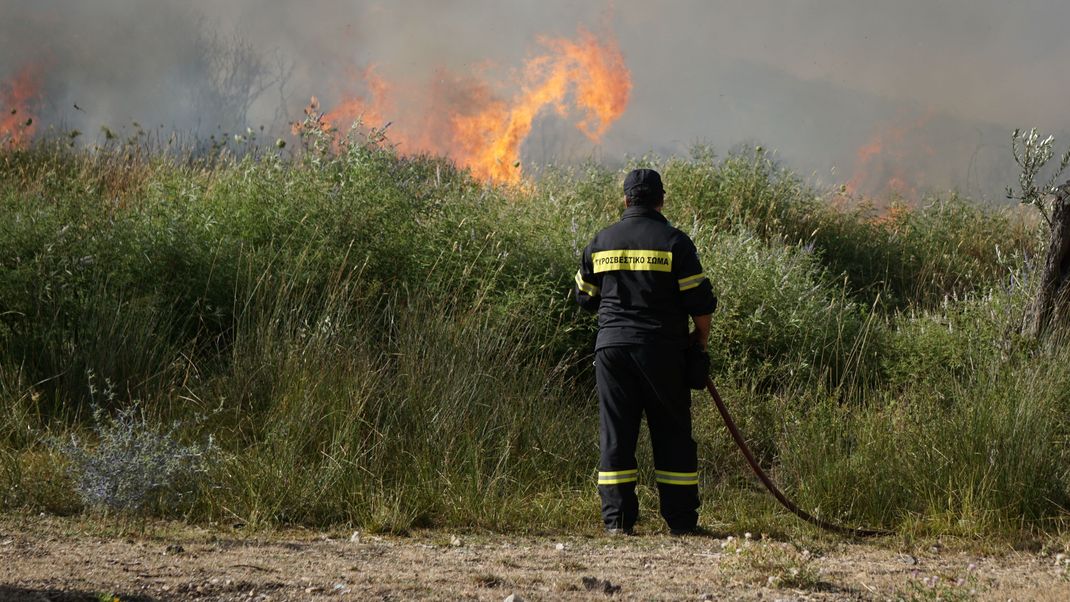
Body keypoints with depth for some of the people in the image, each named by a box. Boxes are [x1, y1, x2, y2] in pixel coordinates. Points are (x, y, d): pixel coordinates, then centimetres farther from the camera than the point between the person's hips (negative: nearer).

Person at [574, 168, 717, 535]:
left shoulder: (601, 242, 7)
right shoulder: (673, 242, -5)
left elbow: (585, 298, 17)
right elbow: (700, 301, -6)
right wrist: (701, 339, 10)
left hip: (612, 347, 3)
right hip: (662, 349, -3)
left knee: (616, 434, 5)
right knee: (672, 433, 5)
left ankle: (617, 519, 0)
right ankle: (681, 521, 5)